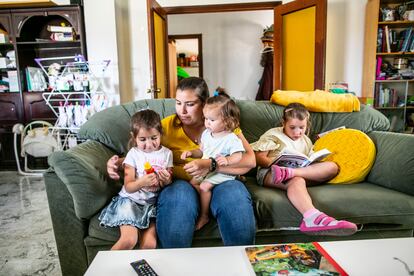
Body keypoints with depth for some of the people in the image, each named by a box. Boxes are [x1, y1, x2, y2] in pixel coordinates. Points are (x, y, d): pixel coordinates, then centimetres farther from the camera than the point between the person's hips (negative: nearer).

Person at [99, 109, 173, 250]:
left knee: (149, 243, -16)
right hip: (131, 200, -2)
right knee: (129, 240, -19)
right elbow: (128, 187, -7)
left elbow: (169, 184, 7)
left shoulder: (166, 153, 4)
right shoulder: (133, 154, -3)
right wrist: (142, 182, -28)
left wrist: (167, 180, -16)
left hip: (153, 202, 2)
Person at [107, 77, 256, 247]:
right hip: (180, 183, 0)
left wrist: (211, 165, -21)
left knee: (236, 194, -31)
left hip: (219, 182, 1)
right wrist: (119, 163, -9)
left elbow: (250, 160, -7)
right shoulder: (166, 126, 8)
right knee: (178, 196, -33)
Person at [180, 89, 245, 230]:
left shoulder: (231, 138, -15)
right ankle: (200, 210, 0)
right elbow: (201, 151, 17)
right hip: (205, 168, 7)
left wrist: (227, 160, -38)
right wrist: (191, 153, -2)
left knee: (204, 186, -22)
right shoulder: (206, 134, 7)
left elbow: (238, 156, -18)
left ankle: (204, 216, -3)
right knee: (192, 182, -11)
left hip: (223, 172, -7)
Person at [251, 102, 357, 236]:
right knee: (297, 181, -39)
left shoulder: (306, 141, 26)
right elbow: (259, 158, 0)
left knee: (332, 167, -16)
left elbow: (310, 163, 23)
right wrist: (275, 163, -19)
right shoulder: (273, 135, 9)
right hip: (269, 173, -5)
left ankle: (287, 173, -36)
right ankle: (313, 218, -65)